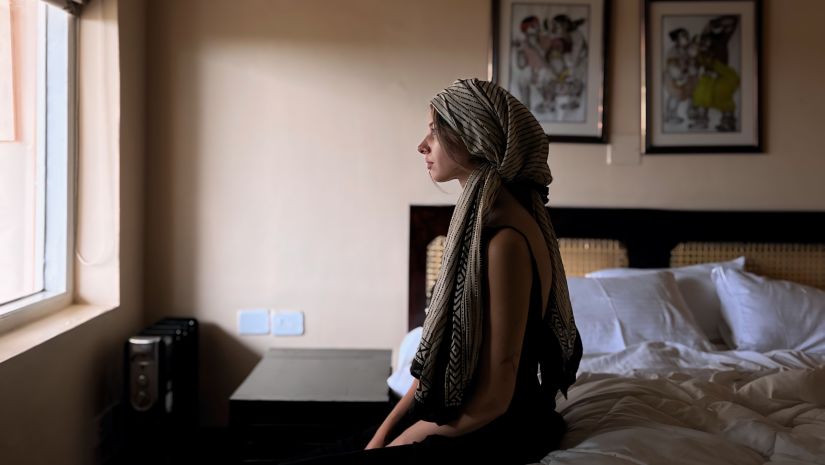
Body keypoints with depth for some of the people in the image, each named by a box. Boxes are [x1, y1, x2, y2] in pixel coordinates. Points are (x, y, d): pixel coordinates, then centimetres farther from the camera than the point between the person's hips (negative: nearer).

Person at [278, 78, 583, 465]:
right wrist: (386, 431, 3)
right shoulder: (481, 217, 8)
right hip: (456, 417, 9)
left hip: (497, 434, -8)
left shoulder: (506, 238, -23)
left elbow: (494, 396, -21)